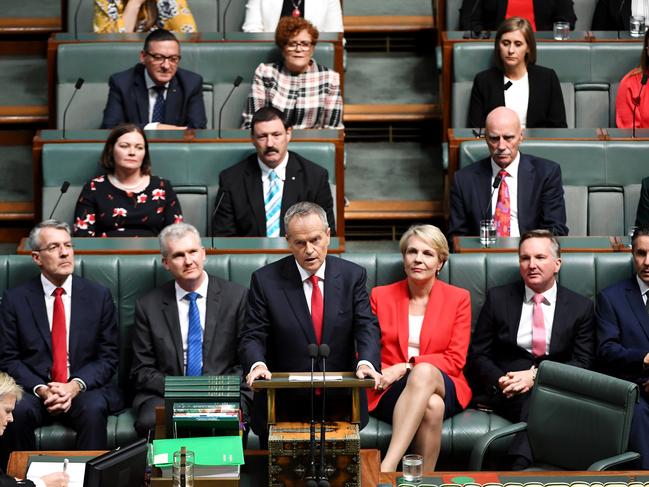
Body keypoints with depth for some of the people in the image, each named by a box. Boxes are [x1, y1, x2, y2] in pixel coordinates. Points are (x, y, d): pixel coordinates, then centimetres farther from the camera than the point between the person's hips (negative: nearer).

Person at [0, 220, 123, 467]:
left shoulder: (99, 296, 6)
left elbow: (108, 357, 3)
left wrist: (75, 386, -14)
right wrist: (41, 389, -15)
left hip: (86, 388, 0)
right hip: (34, 389, 0)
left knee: (94, 409, -33)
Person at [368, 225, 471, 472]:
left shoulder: (458, 298, 9)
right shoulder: (380, 296, 13)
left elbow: (455, 360, 2)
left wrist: (407, 367, -13)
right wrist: (379, 372, -11)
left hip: (442, 386, 0)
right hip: (390, 390, 0)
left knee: (424, 372, -40)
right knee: (431, 405, -38)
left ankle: (386, 468, -48)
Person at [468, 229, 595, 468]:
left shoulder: (581, 307, 10)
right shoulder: (498, 298, 11)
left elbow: (583, 363, 2)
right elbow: (477, 355, 10)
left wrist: (536, 375, -13)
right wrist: (501, 381, -11)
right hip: (505, 392, 0)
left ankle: (519, 467, -38)